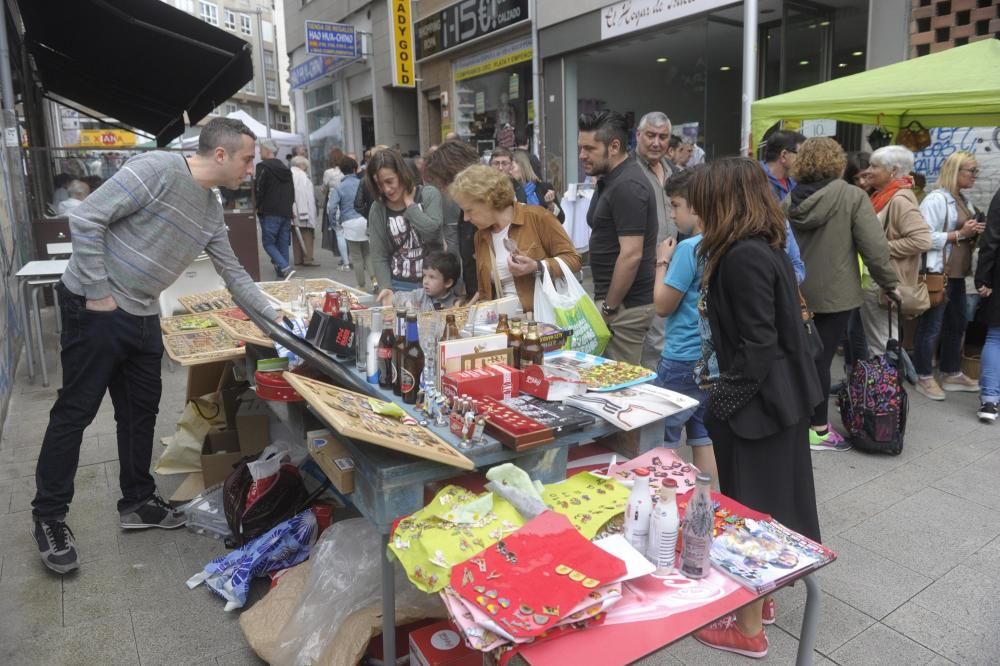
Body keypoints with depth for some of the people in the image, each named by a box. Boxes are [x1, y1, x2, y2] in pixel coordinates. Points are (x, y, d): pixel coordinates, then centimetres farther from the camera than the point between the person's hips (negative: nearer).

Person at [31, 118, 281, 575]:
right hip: (94, 308, -8)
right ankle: (49, 516, 16)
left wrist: (276, 316, 11)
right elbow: (85, 219, -20)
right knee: (75, 411, 1)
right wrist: (98, 293, -18)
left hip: (143, 316, 8)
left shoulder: (212, 212, 7)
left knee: (141, 410, 13)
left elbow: (234, 275, 14)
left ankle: (137, 501, 28)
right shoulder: (157, 169, -19)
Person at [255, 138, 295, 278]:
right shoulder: (285, 168, 17)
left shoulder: (263, 167, -7)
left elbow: (258, 190, -10)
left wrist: (258, 207, 2)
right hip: (286, 212, 7)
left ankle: (284, 267, -20)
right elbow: (292, 192, 18)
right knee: (283, 244, 8)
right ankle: (283, 276, 8)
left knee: (268, 242, -1)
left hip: (270, 213, -7)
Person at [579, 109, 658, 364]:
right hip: (616, 299, 10)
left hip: (626, 305, -10)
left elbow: (631, 255, -24)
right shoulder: (611, 180, 12)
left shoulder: (627, 186, -18)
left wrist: (609, 308, -17)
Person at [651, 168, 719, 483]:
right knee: (704, 438, 15)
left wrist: (662, 262, -1)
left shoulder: (688, 248, -18)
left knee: (661, 441, 5)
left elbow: (663, 306, -12)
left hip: (683, 360, -8)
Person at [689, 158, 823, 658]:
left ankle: (748, 627, 20)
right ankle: (759, 597, 38)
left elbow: (758, 346, -23)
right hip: (779, 396, 10)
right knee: (770, 501, 20)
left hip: (755, 402, -10)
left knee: (750, 508, 4)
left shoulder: (743, 257, -22)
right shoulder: (764, 247, 8)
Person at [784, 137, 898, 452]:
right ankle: (818, 430, 9)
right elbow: (874, 247, -14)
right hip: (834, 293, -4)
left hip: (796, 292, 4)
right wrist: (891, 283, -2)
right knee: (821, 358, 0)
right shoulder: (853, 197, -9)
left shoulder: (789, 201, 3)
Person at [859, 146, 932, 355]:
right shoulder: (883, 196, 12)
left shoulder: (900, 200, -17)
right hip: (872, 281, 10)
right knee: (875, 344, 18)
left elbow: (922, 240, -26)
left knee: (882, 347, -1)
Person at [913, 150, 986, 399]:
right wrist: (960, 234, -20)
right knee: (931, 327, -2)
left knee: (957, 324, 15)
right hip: (937, 273, -10)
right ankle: (924, 378, 9)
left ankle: (952, 374, 27)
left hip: (957, 273, 10)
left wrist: (974, 233, 6)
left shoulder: (964, 200, 16)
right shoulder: (936, 199, -13)